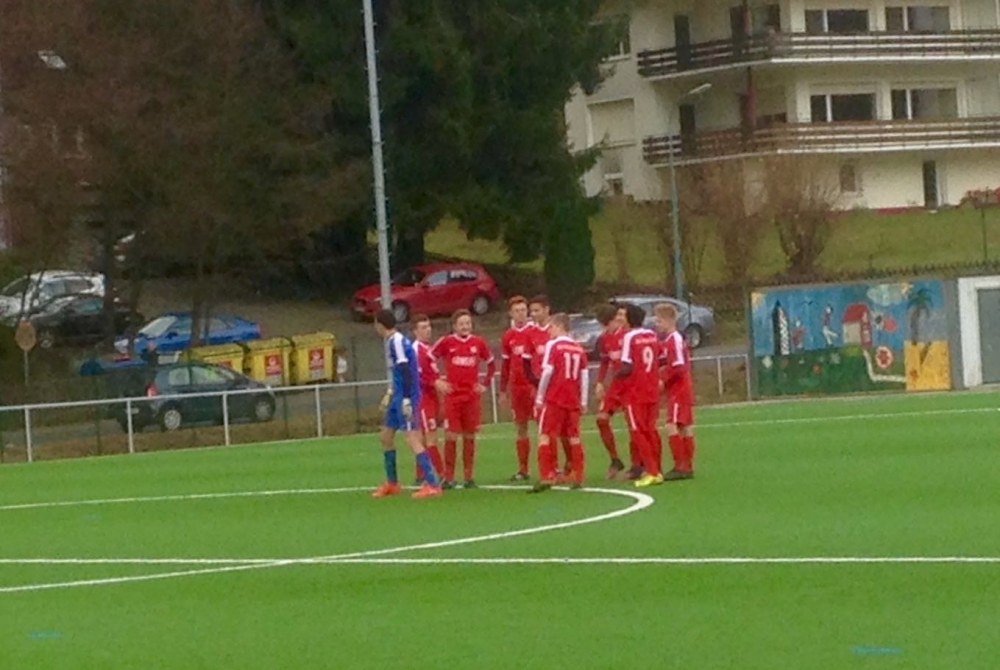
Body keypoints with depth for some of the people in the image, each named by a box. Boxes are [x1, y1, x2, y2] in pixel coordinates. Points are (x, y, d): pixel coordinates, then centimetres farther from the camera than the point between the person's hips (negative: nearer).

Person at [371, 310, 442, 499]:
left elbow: (405, 371, -22)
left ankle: (432, 484, -15)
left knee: (411, 439, -13)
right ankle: (392, 483, 28)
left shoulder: (397, 342, -15)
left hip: (406, 397, -10)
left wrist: (406, 399, -25)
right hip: (398, 397, 10)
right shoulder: (392, 341, 14)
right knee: (386, 437, 16)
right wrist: (391, 393, 30)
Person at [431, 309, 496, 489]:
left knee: (470, 436, 5)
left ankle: (469, 477, 10)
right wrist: (437, 381, -4)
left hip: (473, 396, 2)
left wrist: (485, 384, 8)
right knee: (451, 436, -6)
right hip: (452, 396, -2)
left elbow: (491, 364, 18)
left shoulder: (478, 343, 5)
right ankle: (448, 477, -2)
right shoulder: (446, 342, -1)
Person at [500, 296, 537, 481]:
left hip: (533, 385, -4)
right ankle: (523, 469, 13)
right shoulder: (508, 337, 10)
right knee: (521, 427, 8)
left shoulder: (534, 332, -4)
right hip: (516, 387, 4)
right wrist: (503, 390, 14)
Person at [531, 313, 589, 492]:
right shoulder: (579, 348, 9)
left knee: (545, 435, -2)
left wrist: (539, 397, -5)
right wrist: (583, 401, 12)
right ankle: (577, 477, 13)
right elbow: (584, 376, 7)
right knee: (573, 437, 12)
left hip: (554, 399, -5)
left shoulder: (553, 345, -6)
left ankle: (546, 477, -12)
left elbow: (547, 372, -11)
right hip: (573, 400, 5)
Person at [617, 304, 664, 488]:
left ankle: (652, 472, -7)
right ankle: (656, 470, 16)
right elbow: (660, 359, 9)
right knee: (650, 430, 14)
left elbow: (627, 368, -18)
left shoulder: (630, 337, -13)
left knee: (638, 432, -1)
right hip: (652, 390, 6)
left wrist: (617, 374, 0)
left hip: (635, 392, -6)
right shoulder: (653, 335, 5)